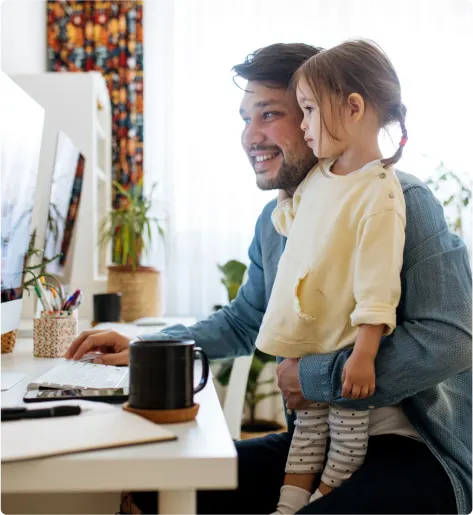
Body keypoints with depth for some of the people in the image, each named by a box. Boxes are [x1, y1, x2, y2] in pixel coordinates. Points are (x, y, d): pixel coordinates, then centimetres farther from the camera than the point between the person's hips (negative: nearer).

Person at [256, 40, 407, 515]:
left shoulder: (379, 196, -24)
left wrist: (364, 355, -26)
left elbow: (376, 287, -25)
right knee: (307, 422, 20)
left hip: (346, 347, -8)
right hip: (307, 338, 9)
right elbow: (287, 223, 24)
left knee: (347, 430, 11)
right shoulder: (317, 176, 3)